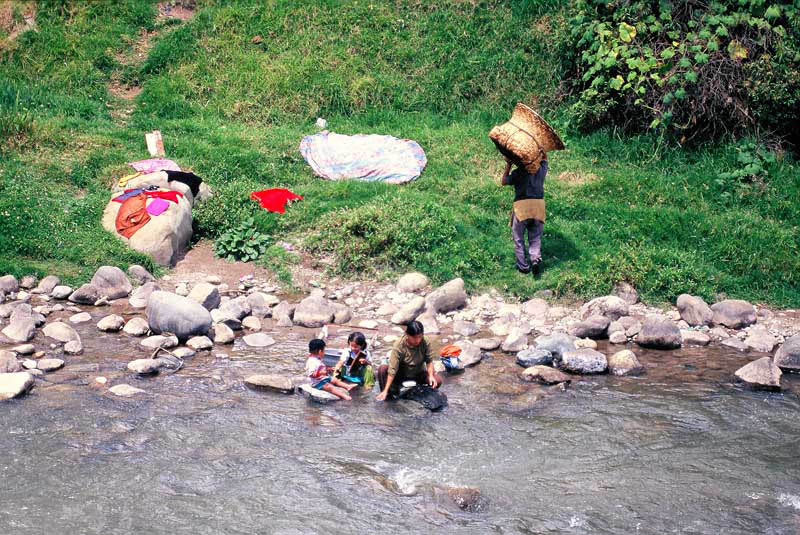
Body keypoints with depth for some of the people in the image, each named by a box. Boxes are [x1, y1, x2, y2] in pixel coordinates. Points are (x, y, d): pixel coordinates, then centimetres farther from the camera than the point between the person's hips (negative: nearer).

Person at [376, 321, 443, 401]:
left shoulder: (424, 343, -19)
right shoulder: (398, 347, -26)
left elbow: (429, 361, -9)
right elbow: (392, 370, -29)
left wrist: (431, 376, -28)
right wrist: (385, 391, -34)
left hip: (418, 374, 2)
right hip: (401, 375, -2)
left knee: (438, 381, -24)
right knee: (382, 369, -30)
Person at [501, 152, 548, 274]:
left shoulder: (518, 172, 3)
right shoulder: (541, 169, 12)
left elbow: (503, 182, 15)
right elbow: (545, 157, 33)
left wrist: (508, 166, 19)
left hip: (521, 205, -3)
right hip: (539, 204, 3)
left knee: (518, 238, 8)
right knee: (535, 238, 11)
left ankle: (523, 266, 5)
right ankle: (536, 258, -12)